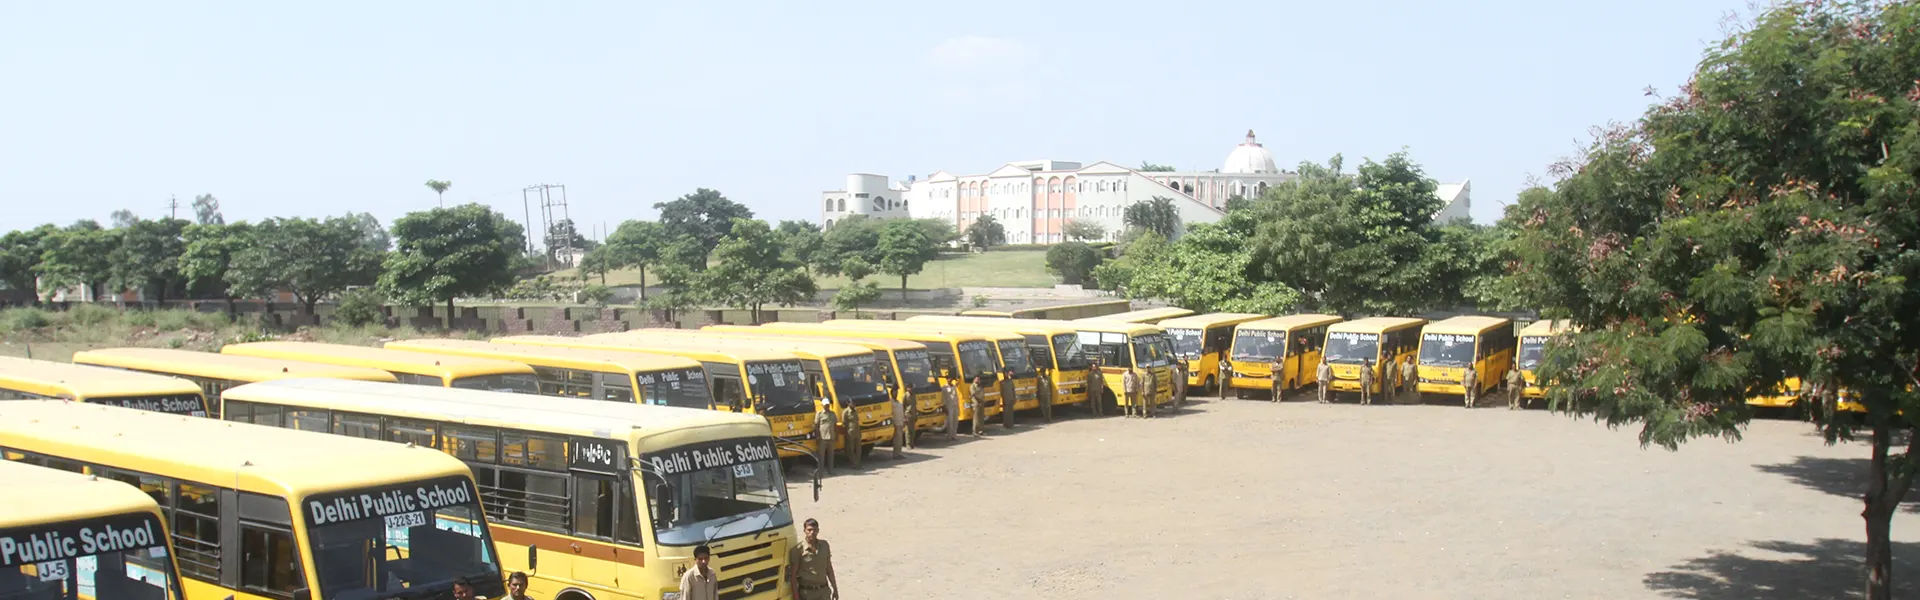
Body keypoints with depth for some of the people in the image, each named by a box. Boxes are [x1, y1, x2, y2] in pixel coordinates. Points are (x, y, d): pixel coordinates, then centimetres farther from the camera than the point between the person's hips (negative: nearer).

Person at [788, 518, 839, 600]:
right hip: (807, 592, -4)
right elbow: (793, 575, -10)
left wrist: (835, 588, 14)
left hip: (824, 591, 4)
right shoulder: (798, 549, -13)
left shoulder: (825, 545, 3)